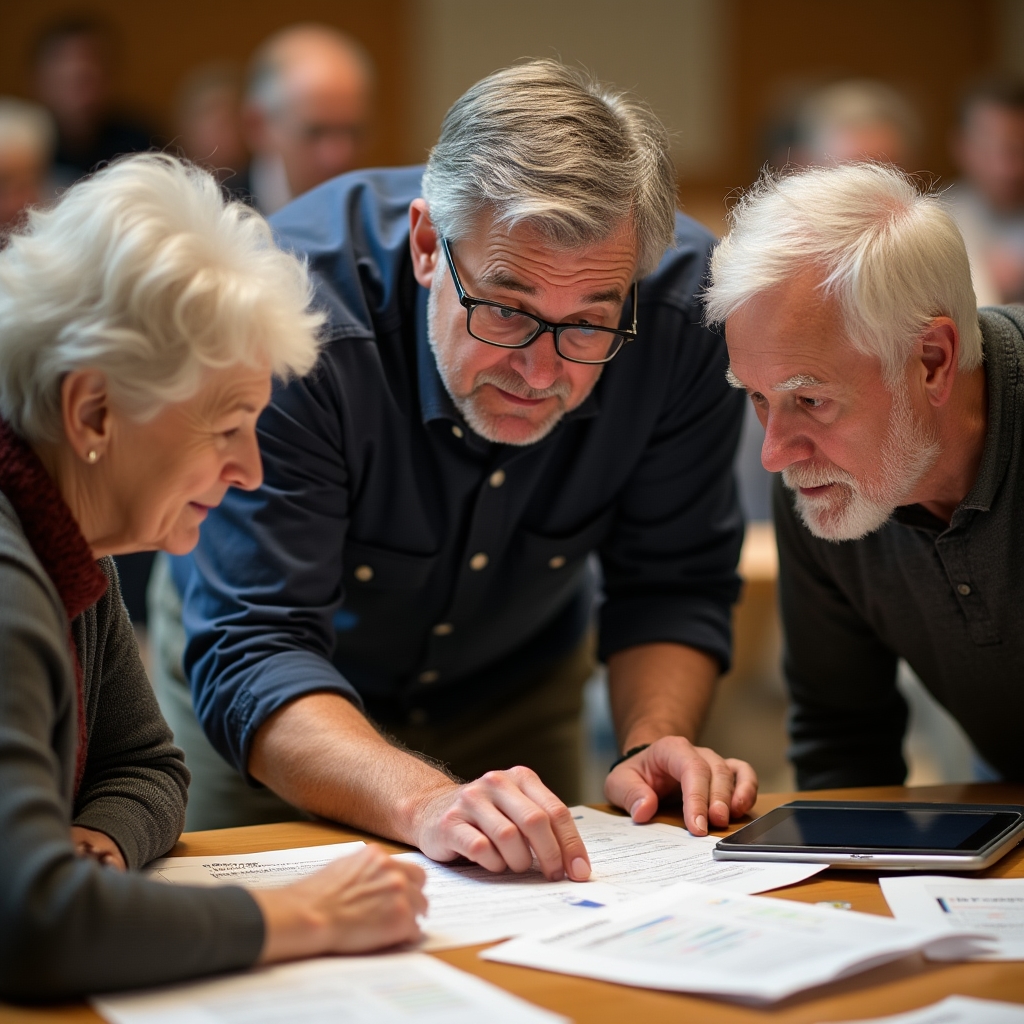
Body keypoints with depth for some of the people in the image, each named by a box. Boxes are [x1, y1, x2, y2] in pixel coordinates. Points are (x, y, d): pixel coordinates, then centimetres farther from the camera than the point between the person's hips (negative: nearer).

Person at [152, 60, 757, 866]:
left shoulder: (687, 305, -26)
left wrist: (654, 741, -31)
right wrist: (425, 802, -55)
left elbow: (672, 585, -12)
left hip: (514, 693, 3)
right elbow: (254, 652, -39)